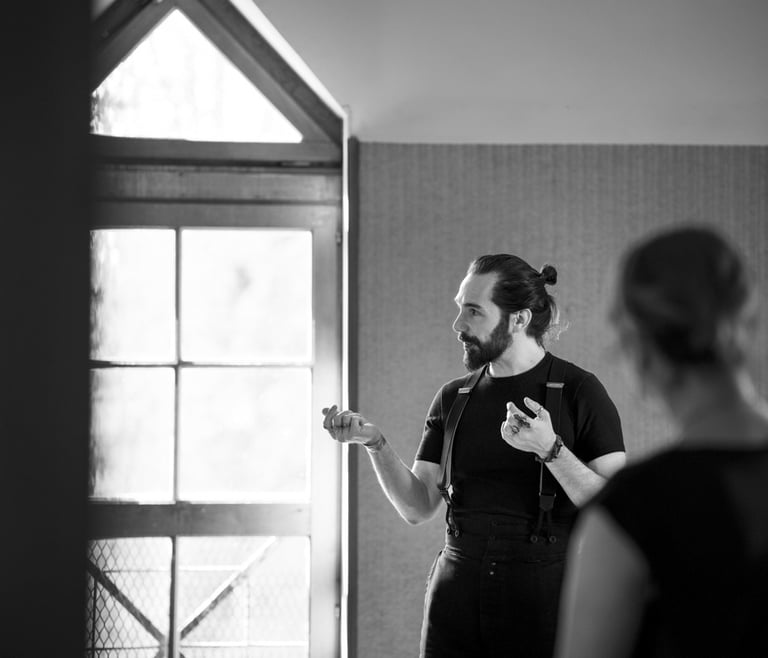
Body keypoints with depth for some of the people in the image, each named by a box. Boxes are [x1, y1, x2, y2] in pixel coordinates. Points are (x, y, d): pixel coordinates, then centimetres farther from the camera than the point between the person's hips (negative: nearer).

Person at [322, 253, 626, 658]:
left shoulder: (578, 392, -5)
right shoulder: (453, 398, 9)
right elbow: (418, 507, 5)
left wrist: (549, 449, -24)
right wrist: (374, 442, -9)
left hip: (543, 598, -4)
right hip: (457, 591, 4)